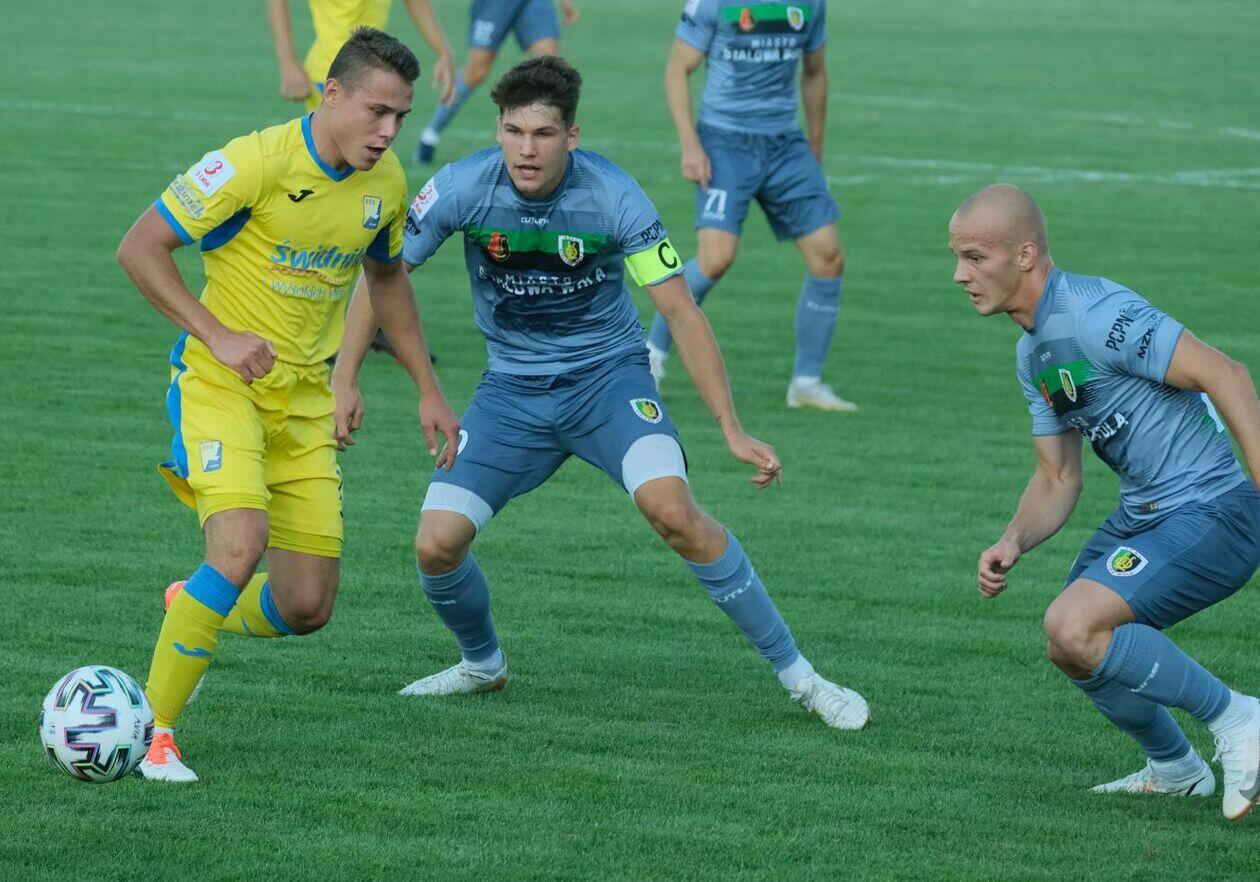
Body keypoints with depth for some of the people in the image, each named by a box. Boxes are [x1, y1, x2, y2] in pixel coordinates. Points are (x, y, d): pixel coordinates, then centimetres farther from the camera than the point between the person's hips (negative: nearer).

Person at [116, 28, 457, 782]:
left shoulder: (386, 184, 1)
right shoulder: (257, 163, -19)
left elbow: (386, 277, 21)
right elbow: (140, 248, -15)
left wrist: (429, 391, 18)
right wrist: (218, 336, -21)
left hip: (305, 395, 6)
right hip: (220, 381, -6)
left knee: (307, 607, 0)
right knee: (241, 547, -28)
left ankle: (195, 612, 34)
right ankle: (151, 732, -15)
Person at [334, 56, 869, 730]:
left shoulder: (613, 196, -20)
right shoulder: (463, 188, -16)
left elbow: (681, 313, -16)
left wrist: (732, 430, -20)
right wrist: (344, 379, -7)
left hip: (608, 376, -3)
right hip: (512, 389, 3)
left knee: (673, 512, -26)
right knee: (436, 544, -10)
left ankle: (797, 674, -14)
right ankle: (482, 663, 24)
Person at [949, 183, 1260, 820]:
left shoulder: (1096, 315, -21)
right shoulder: (1032, 353, 11)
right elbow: (1057, 478, 17)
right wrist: (1011, 544, -3)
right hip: (1141, 515, 10)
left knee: (1075, 629, -25)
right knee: (1071, 648, 17)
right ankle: (1175, 769, 37)